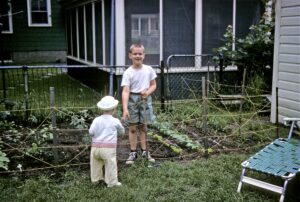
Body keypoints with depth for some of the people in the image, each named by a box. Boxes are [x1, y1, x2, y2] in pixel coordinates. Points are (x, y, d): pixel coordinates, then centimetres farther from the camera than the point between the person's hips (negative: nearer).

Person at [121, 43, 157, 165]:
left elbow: (153, 85, 9)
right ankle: (133, 152, 18)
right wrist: (125, 108, -29)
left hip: (145, 99, 2)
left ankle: (144, 151, 26)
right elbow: (125, 91, -18)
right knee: (133, 128, 6)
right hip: (132, 99, -2)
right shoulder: (128, 72, -11)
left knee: (143, 127, 13)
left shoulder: (149, 69, -1)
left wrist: (148, 92, -13)